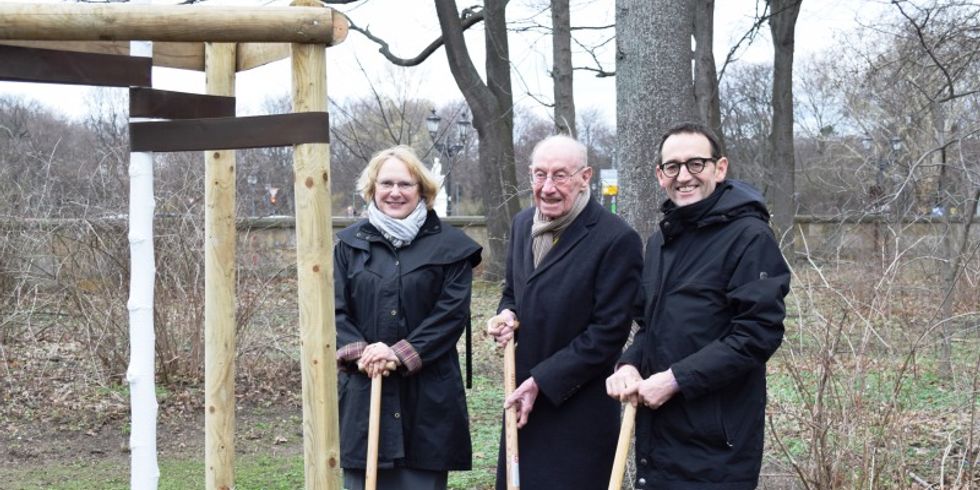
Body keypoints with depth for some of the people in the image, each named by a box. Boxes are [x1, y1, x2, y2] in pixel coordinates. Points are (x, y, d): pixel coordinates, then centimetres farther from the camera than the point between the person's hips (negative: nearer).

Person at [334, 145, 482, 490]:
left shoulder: (449, 246, 2)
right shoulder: (350, 243, 9)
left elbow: (452, 312, -4)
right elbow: (335, 310, 6)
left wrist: (402, 353, -14)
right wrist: (358, 351, -12)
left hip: (428, 393, -2)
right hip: (362, 389, 2)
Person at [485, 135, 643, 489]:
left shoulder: (616, 239, -17)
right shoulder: (522, 224, 7)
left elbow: (609, 330, -17)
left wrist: (542, 381, -16)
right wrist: (507, 315, -4)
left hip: (580, 407, -7)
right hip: (524, 396, 7)